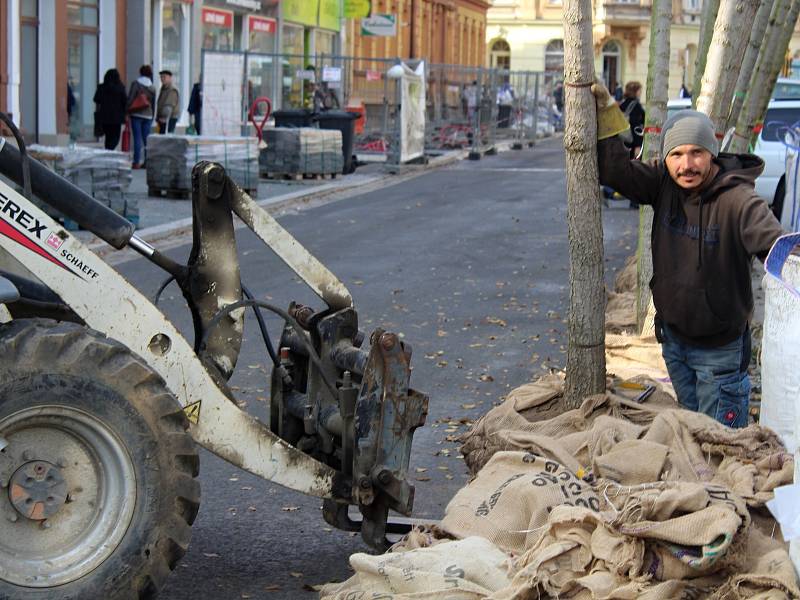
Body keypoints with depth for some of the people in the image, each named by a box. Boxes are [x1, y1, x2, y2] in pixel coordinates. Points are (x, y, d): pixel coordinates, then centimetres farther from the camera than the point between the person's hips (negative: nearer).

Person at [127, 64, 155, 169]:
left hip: (136, 114, -4)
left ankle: (136, 162, -9)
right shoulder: (152, 87, 9)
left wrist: (127, 112, -4)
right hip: (148, 115, 4)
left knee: (137, 138, -6)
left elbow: (130, 99, -10)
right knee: (147, 139, 7)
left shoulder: (136, 84, -5)